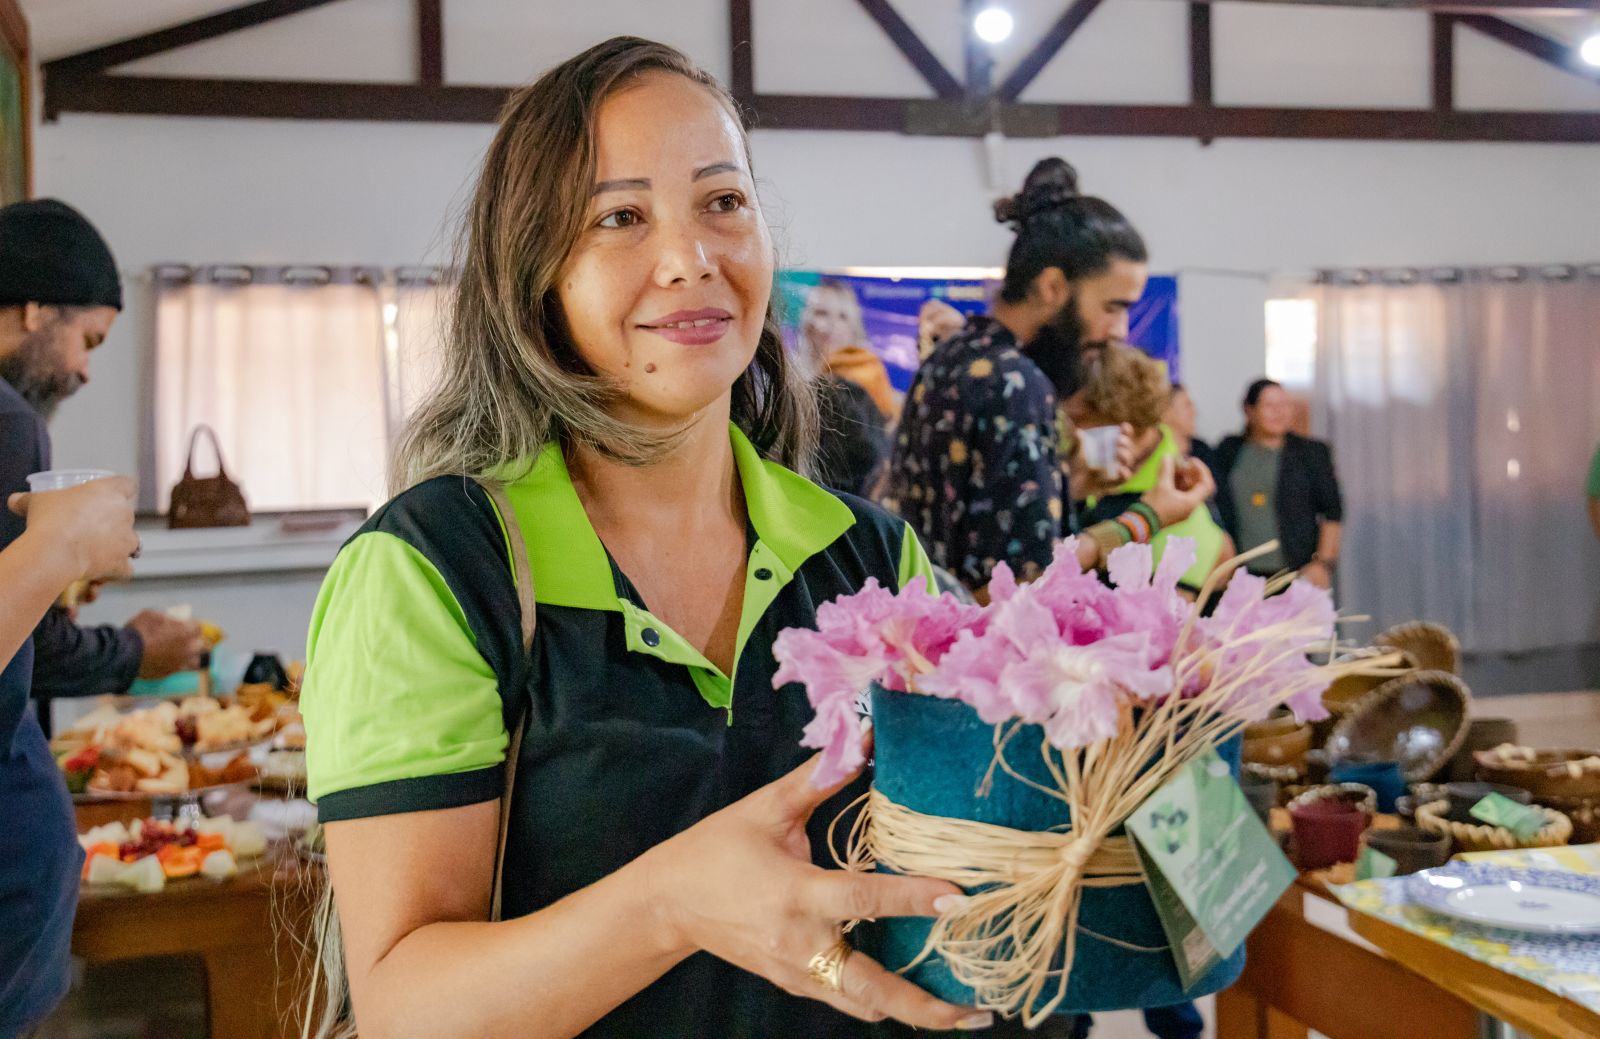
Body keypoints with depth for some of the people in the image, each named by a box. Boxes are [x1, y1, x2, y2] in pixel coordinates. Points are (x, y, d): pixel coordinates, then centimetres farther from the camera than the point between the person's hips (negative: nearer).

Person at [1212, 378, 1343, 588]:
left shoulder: (1312, 452, 8)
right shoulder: (1228, 451, 12)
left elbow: (1332, 513, 6)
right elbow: (1215, 510, 15)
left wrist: (1324, 563, -3)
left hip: (1299, 572, -1)